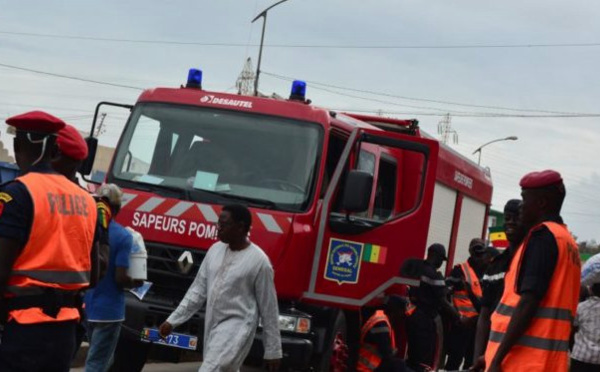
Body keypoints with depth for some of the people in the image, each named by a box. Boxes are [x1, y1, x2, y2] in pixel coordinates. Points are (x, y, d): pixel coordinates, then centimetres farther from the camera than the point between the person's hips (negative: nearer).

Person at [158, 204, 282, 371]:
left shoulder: (258, 261, -13)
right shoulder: (215, 250, 6)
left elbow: (268, 308, -8)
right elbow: (198, 290, 13)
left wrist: (273, 350, -6)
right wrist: (173, 320, 8)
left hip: (236, 327, -7)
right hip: (212, 325, 7)